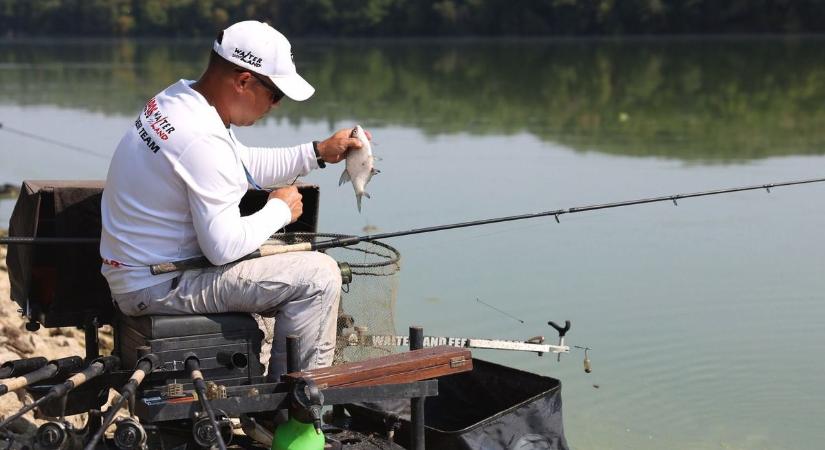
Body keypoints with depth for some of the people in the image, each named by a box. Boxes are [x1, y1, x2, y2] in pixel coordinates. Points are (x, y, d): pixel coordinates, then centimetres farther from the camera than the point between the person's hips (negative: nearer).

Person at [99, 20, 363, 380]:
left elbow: (249, 166, 19)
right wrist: (280, 210, -8)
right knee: (319, 276, -12)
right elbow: (225, 247, -24)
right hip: (160, 287, -10)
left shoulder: (176, 99, 5)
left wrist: (319, 153, 11)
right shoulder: (202, 141, -26)